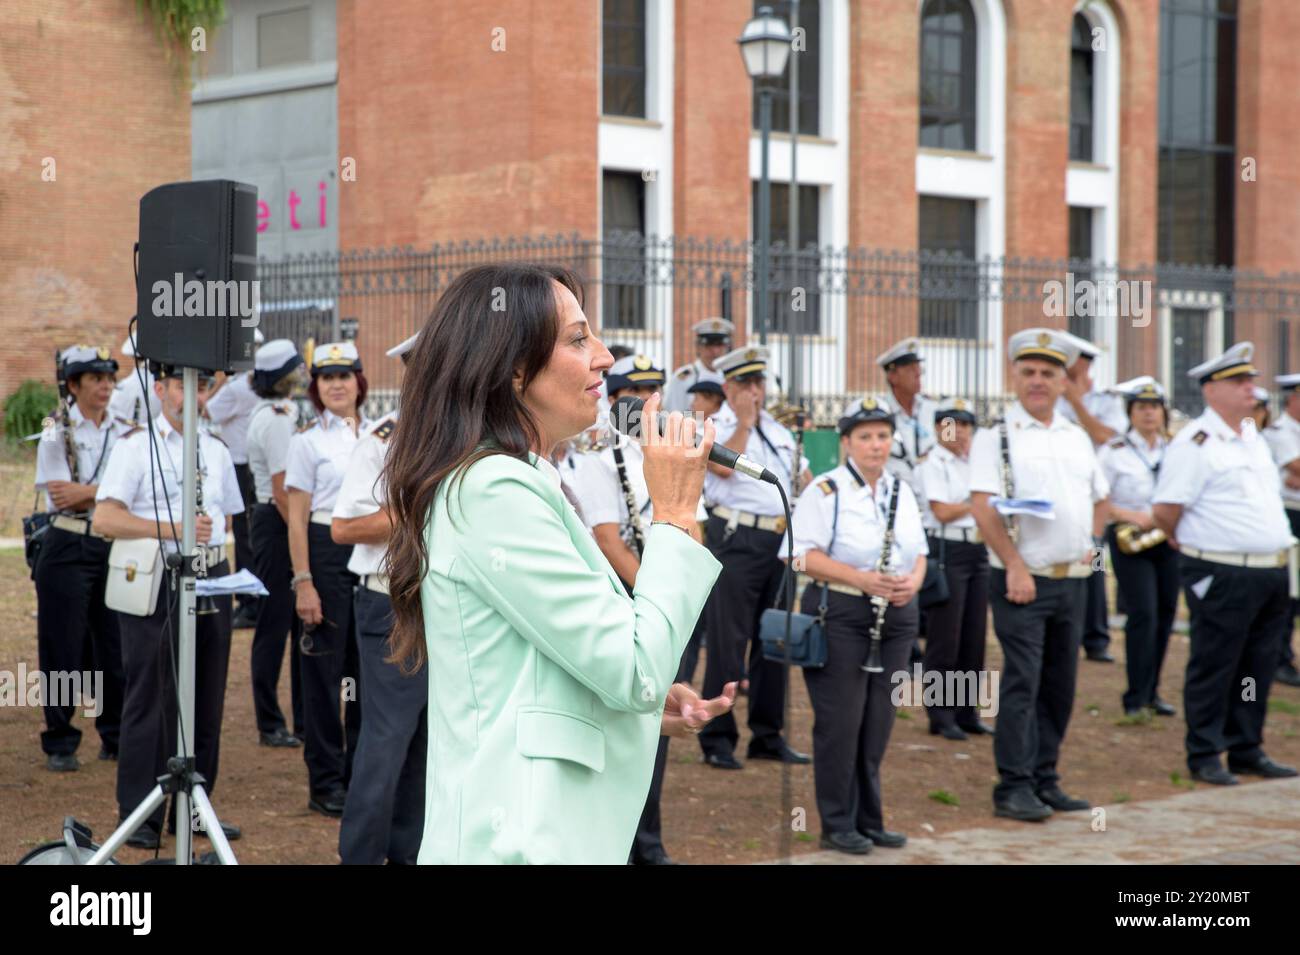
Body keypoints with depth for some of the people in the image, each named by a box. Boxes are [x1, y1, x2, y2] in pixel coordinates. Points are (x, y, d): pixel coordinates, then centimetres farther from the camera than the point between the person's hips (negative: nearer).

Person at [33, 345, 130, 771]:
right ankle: (60, 744, 10)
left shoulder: (123, 433, 7)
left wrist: (84, 492, -14)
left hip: (113, 548, 4)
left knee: (117, 644, 6)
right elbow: (59, 496, -12)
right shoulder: (56, 433, -3)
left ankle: (116, 737, 18)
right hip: (67, 549, -3)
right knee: (63, 648, 1)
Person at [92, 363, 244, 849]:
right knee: (152, 700, -3)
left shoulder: (216, 450, 16)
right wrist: (171, 528, -19)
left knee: (206, 699, 8)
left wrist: (207, 532, 4)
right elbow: (104, 519, -12)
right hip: (156, 585, -5)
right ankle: (139, 814, 4)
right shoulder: (136, 446, -2)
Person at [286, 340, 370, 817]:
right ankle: (325, 783, 6)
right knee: (325, 666, 0)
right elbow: (297, 518, -6)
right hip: (327, 551, -4)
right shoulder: (308, 440, -2)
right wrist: (303, 582, -13)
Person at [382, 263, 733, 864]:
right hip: (526, 840, -10)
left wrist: (648, 703, 6)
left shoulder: (509, 485, 16)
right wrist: (675, 516, -8)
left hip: (557, 832, 10)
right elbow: (635, 669, -17)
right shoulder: (497, 491, -15)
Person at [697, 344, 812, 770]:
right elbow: (723, 465, -21)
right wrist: (745, 422, -15)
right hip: (737, 540, -7)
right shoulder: (713, 427, -2)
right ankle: (718, 739, 1)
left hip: (781, 540, 7)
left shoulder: (778, 430, 19)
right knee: (728, 642, -5)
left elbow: (804, 476, 22)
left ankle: (767, 735, 20)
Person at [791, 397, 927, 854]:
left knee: (878, 722, 9)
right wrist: (861, 579, -24)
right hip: (841, 615, -6)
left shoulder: (901, 490, 13)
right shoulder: (824, 491, -7)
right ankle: (837, 825, 5)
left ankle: (870, 820, 19)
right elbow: (805, 555, -14)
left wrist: (912, 582, -7)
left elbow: (919, 551, 15)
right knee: (840, 722, -4)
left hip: (896, 618, 6)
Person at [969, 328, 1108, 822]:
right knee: (1022, 683, -8)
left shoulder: (1077, 437, 15)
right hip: (1023, 580, -6)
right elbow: (983, 506, -13)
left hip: (1072, 580, 6)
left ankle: (1045, 780, 18)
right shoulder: (995, 435, -4)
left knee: (1060, 684, 10)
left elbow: (1099, 498, 27)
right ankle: (1013, 787, -2)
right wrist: (1015, 567, -18)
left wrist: (1091, 544, 11)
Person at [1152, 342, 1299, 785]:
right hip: (1223, 578, -8)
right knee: (1213, 669, 1)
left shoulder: (1254, 439, 16)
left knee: (1257, 667, 12)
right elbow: (1165, 511, -13)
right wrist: (1194, 547, 1)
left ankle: (1247, 751, 22)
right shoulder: (1195, 443, -11)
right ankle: (1205, 756, 9)